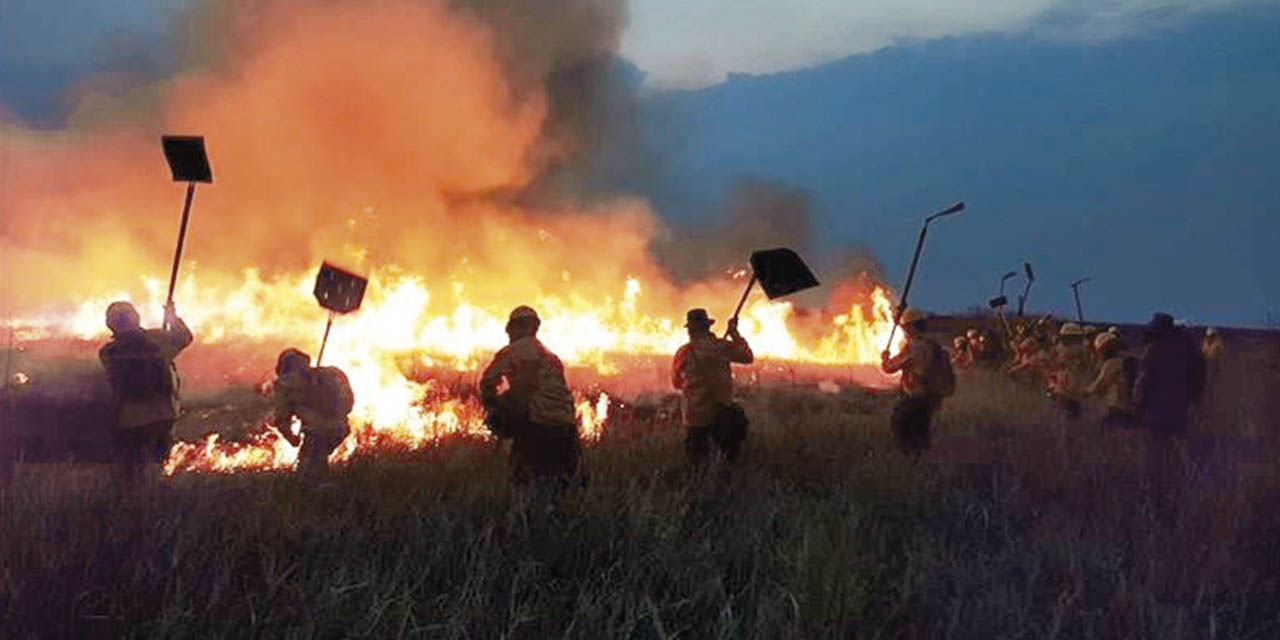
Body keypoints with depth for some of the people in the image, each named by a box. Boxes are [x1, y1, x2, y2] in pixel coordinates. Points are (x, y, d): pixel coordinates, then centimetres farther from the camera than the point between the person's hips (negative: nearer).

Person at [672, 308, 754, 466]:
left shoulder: (684, 352, -8)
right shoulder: (721, 347, -8)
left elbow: (676, 383, 7)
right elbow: (748, 356, 10)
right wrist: (734, 332, 17)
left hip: (695, 416, -1)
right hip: (722, 414, 1)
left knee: (698, 458, 11)